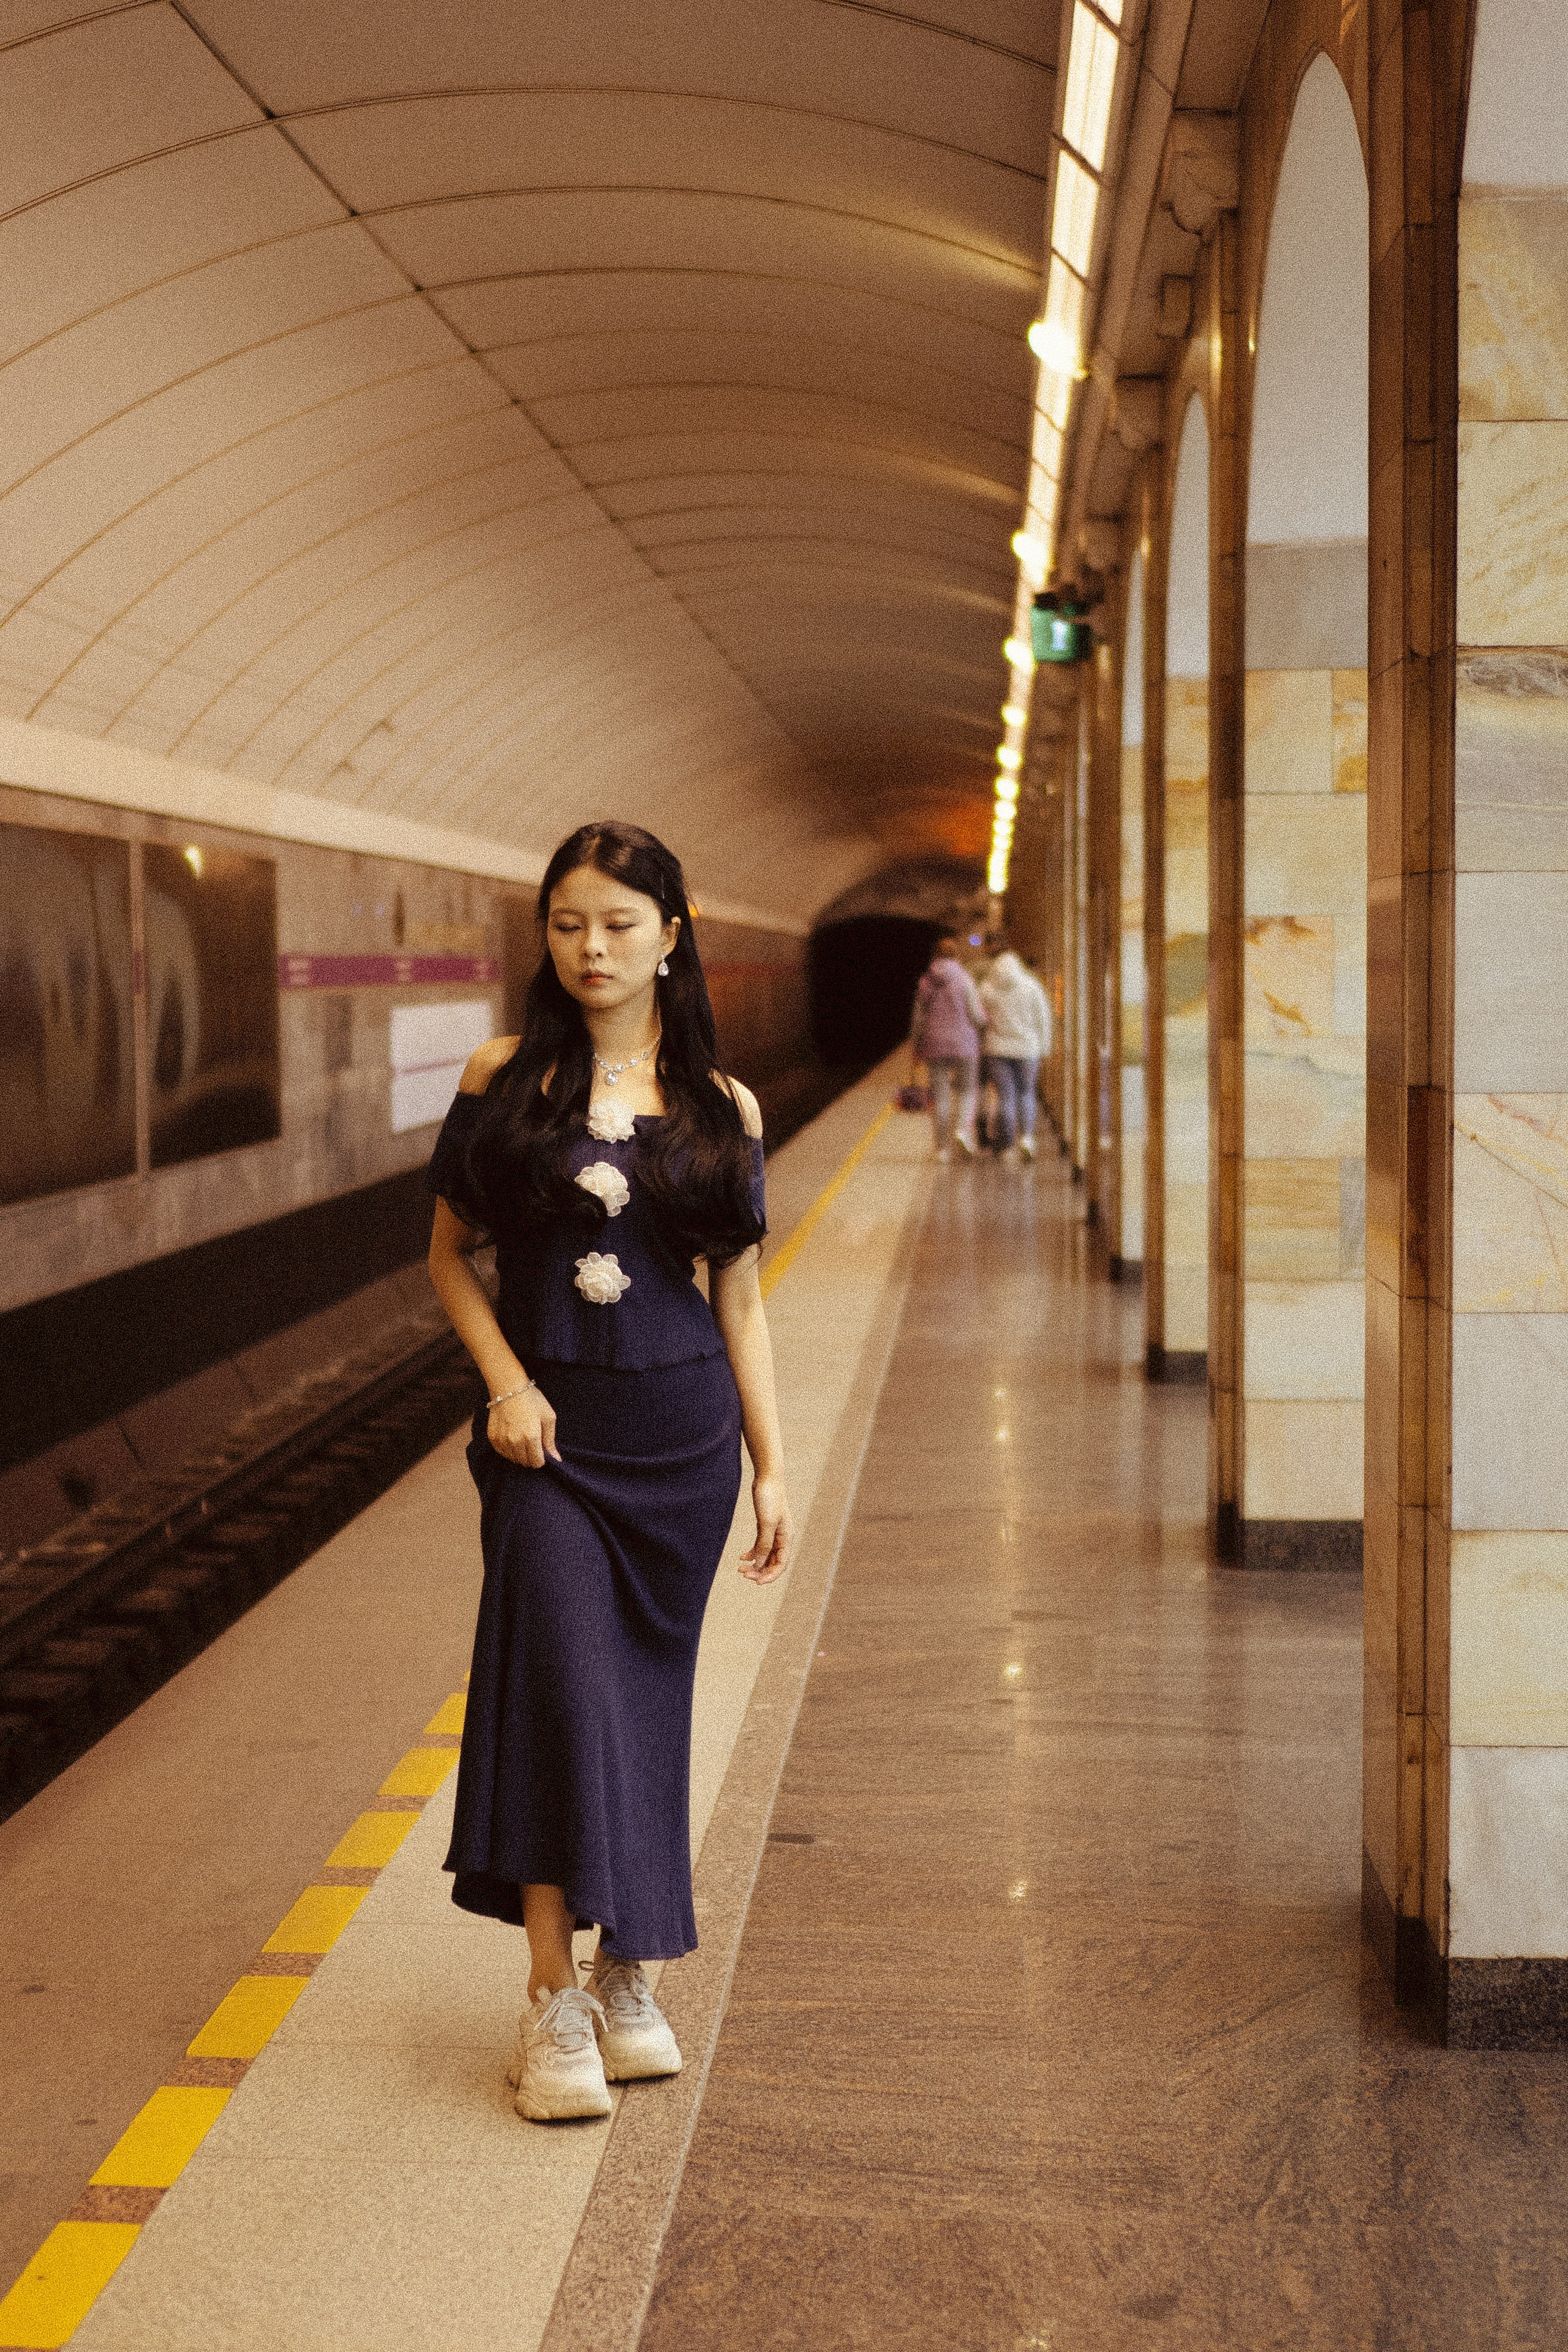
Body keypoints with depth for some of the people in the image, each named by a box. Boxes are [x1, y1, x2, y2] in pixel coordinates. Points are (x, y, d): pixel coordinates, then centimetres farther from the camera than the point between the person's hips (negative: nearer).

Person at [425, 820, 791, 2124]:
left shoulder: (718, 1106, 4)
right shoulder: (505, 1080, 1)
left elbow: (740, 1297, 8)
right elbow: (451, 1255, 6)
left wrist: (772, 1465, 5)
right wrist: (505, 1381, -9)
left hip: (680, 1430, 2)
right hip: (550, 1429, -1)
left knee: (648, 1696, 9)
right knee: (561, 1676, -11)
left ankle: (629, 1978, 23)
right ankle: (553, 1998, -5)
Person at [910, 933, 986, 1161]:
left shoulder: (926, 981, 3)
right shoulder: (963, 979, -6)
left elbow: (919, 1017, 7)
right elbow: (977, 1015, -9)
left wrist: (916, 1047, 17)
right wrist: (982, 1020, 15)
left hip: (935, 1044, 3)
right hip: (964, 1043, -3)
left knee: (940, 1095, 6)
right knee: (968, 1090, 10)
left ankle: (943, 1146, 5)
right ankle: (963, 1128, -15)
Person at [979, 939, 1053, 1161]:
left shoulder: (986, 988, -2)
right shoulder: (1031, 985, -1)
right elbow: (1043, 1019, 1)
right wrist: (1044, 1048, 9)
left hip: (998, 1049, 0)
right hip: (1027, 1049, 0)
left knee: (1005, 1097, 3)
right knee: (1026, 1095, 12)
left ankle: (1006, 1145, 2)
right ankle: (1026, 1136, -8)